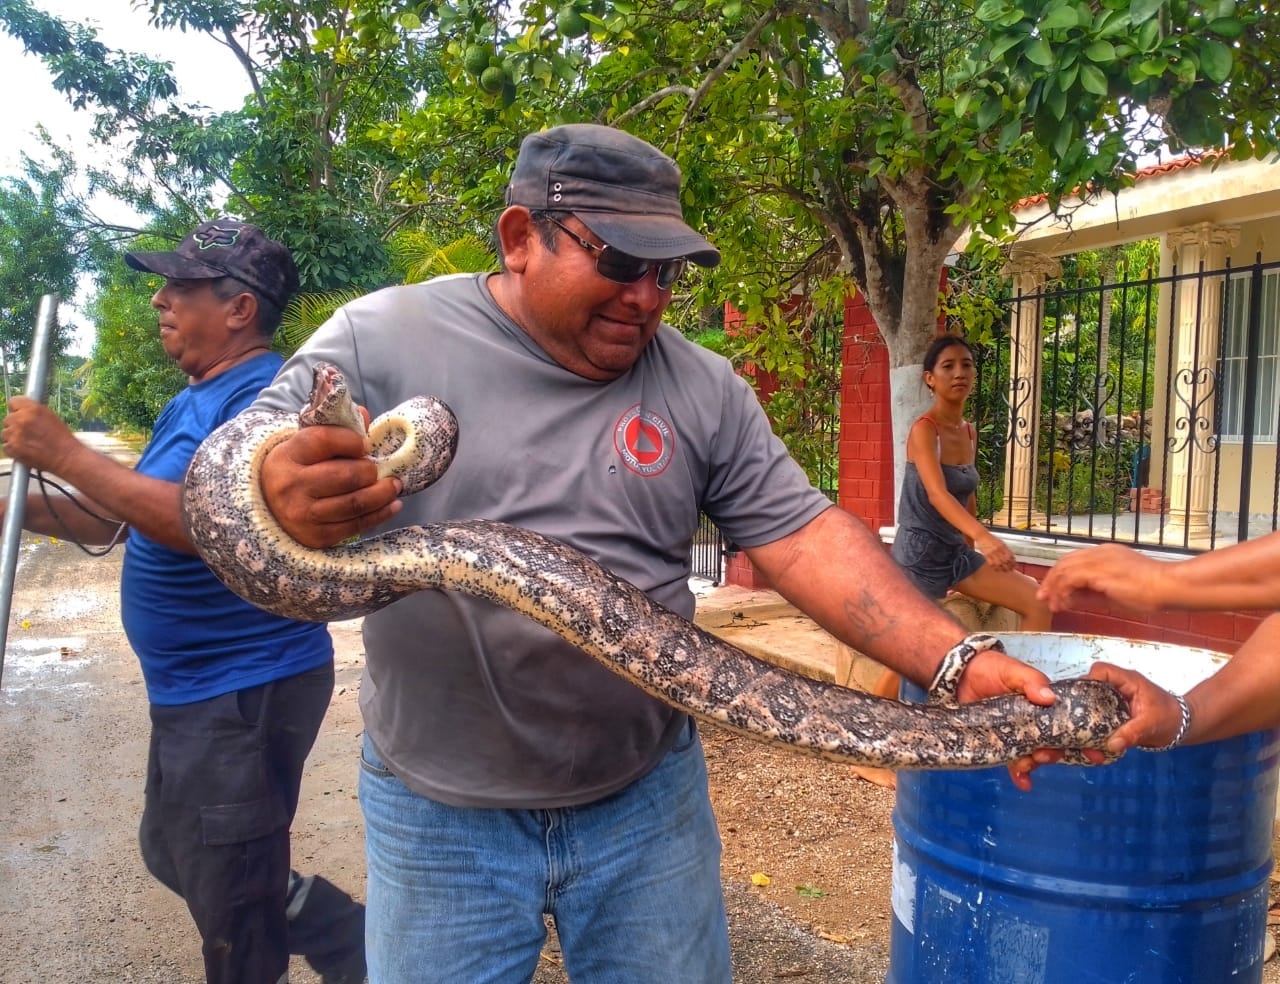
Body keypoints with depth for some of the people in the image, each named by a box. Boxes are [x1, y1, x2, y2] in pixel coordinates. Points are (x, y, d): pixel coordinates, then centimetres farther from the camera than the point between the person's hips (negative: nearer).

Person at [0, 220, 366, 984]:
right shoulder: (190, 401, 12)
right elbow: (118, 520, 16)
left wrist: (64, 453, -25)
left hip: (246, 690, -10)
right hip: (194, 691, 10)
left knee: (235, 918, 6)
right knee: (179, 857, 26)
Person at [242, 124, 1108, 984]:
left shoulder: (703, 387, -1)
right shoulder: (380, 342, -6)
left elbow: (801, 535, -5)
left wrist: (957, 663, -17)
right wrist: (277, 495, -33)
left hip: (648, 799, 2)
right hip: (442, 816, -1)